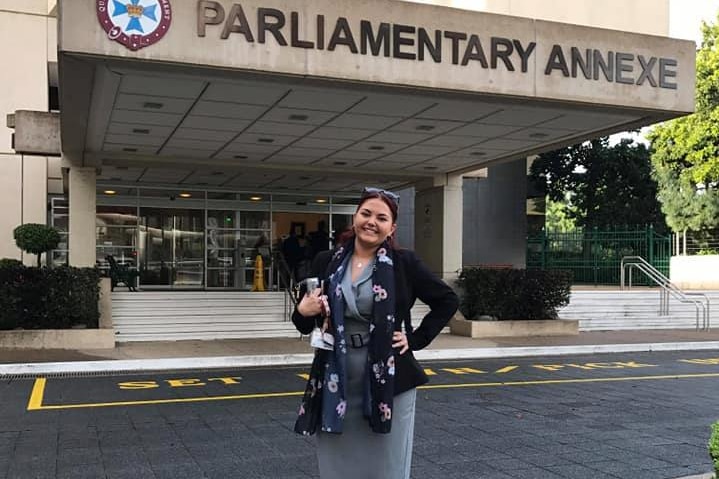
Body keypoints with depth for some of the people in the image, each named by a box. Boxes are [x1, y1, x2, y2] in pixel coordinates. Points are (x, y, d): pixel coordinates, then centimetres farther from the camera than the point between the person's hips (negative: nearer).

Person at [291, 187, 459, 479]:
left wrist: (416, 340, -1)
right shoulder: (326, 262, 3)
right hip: (336, 383, 2)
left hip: (388, 382, -2)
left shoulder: (404, 263, -3)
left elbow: (448, 301, 6)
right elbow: (307, 326, 10)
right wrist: (302, 313, -12)